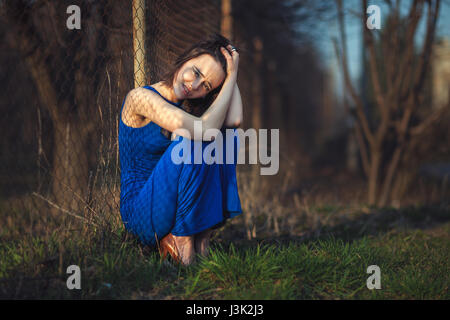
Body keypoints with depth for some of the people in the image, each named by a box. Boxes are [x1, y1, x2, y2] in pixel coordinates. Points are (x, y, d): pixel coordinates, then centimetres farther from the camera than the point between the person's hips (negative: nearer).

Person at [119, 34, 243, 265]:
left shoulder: (189, 106, 8)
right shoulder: (141, 97, -12)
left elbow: (234, 120, -13)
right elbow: (205, 128, -23)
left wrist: (231, 74, -6)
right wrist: (230, 76, -15)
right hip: (142, 215, -7)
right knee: (189, 139, -26)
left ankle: (202, 235, -9)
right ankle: (181, 239, -18)